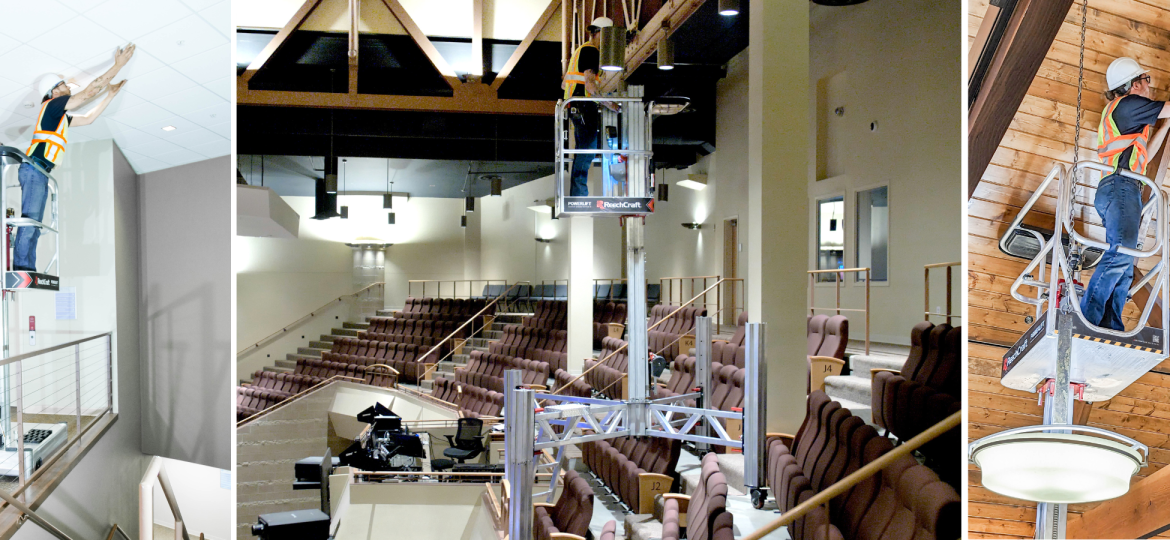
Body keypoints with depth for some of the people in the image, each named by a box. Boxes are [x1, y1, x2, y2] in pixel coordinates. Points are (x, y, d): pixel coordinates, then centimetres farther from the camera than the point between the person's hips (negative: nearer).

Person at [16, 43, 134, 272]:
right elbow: (90, 92, -3)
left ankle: (27, 269, 0)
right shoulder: (53, 105, 1)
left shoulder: (61, 116, 25)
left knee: (34, 223, 3)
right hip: (34, 168, -10)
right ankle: (22, 266, -25)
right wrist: (118, 65, 0)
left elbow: (88, 118, 34)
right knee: (30, 218, -18)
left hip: (40, 172, 10)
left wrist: (112, 94, 35)